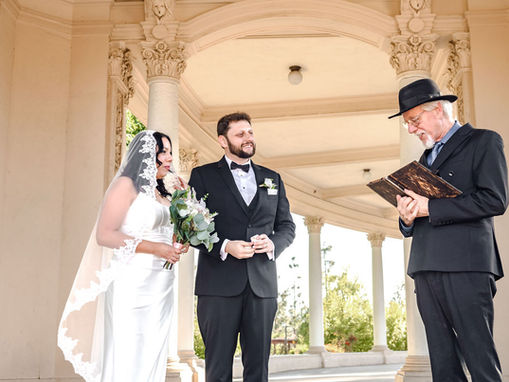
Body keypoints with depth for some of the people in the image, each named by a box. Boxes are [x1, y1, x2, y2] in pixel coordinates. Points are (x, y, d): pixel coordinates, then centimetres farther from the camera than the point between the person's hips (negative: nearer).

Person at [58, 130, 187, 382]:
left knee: (152, 358, 10)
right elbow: (104, 235, -14)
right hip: (132, 285, -7)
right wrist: (154, 248, -20)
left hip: (162, 284, 7)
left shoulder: (161, 193, 15)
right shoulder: (126, 185, -5)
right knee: (128, 360, -2)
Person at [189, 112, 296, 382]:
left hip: (263, 285, 3)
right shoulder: (203, 175, 7)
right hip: (219, 284, -3)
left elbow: (287, 226, 18)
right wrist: (224, 247, -14)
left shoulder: (272, 179, 17)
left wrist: (273, 243, -4)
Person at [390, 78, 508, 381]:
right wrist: (408, 218, 1)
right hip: (427, 269, 7)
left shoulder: (483, 142, 4)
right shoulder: (427, 158, 25)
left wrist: (429, 208, -12)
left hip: (465, 266, -7)